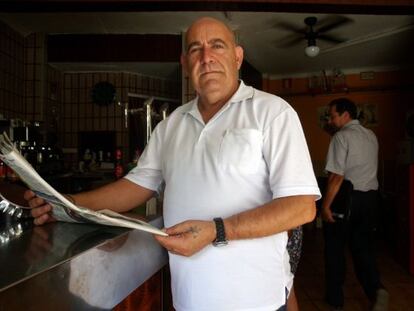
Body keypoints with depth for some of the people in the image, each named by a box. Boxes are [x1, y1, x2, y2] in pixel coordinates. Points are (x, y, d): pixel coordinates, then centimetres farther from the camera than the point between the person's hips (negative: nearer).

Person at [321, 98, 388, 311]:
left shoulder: (342, 136, -13)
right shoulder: (371, 136, 10)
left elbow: (337, 176, -19)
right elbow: (367, 169, 14)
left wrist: (326, 205, -16)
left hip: (347, 198, -6)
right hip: (370, 196, 7)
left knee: (335, 249, 9)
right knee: (363, 246, 16)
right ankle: (376, 289, 1)